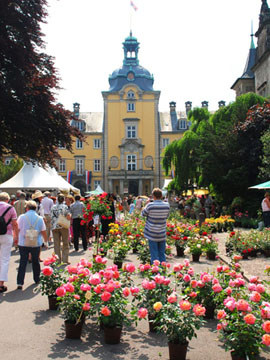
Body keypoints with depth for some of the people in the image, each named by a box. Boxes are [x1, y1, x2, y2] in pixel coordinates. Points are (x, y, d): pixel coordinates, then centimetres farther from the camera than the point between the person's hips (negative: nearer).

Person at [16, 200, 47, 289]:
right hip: (36, 244, 1)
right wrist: (46, 241, 16)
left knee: (22, 263, 2)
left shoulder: (22, 217, -4)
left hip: (23, 243, -1)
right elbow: (43, 232, 2)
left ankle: (20, 283, -5)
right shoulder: (40, 218, -1)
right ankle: (37, 280, 29)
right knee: (35, 262, 17)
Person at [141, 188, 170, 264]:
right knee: (162, 254, 12)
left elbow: (143, 214, 3)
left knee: (154, 254, 2)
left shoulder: (150, 205, -15)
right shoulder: (167, 205, -4)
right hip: (162, 234, 3)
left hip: (152, 234, -3)